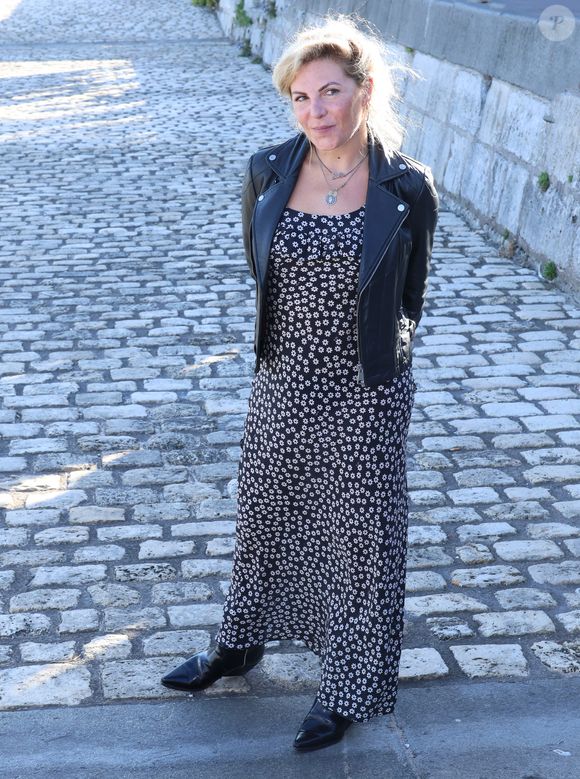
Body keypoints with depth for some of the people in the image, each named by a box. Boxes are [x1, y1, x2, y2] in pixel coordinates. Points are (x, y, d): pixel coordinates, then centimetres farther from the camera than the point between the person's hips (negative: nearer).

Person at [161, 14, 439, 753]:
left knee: (359, 535, 12)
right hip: (283, 384, 3)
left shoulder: (408, 189, -13)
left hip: (366, 394, -3)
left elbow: (408, 299, 2)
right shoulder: (267, 172, -7)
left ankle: (346, 689, 32)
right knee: (264, 515, 21)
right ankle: (240, 643, 46)